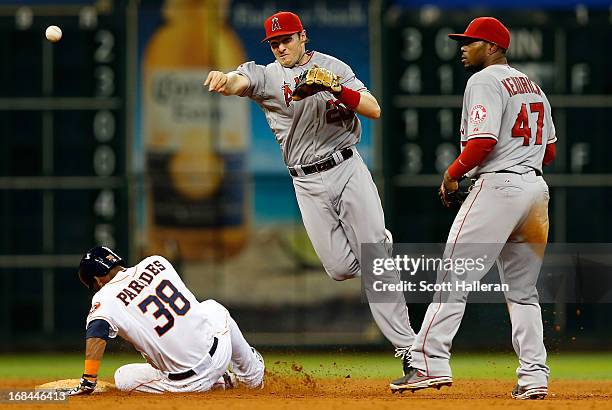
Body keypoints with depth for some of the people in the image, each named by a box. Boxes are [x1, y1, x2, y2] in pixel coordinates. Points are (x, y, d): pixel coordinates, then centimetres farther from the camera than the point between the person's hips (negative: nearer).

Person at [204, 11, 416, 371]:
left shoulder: (334, 68, 4)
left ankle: (407, 346, -3)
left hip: (348, 168, -1)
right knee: (341, 268, -2)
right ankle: (376, 242, 33)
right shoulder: (266, 76, 1)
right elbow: (240, 81, -23)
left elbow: (374, 110, -3)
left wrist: (337, 89, -19)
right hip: (308, 184, 1)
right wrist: (224, 80, -47)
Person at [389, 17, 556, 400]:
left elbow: (483, 141, -18)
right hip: (536, 188, 9)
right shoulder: (532, 86, 20)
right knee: (522, 289, 12)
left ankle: (431, 362, -17)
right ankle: (534, 376, 5)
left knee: (453, 277, -10)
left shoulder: (485, 81, -6)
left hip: (498, 186, -9)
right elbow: (550, 151, 21)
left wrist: (452, 175, -6)